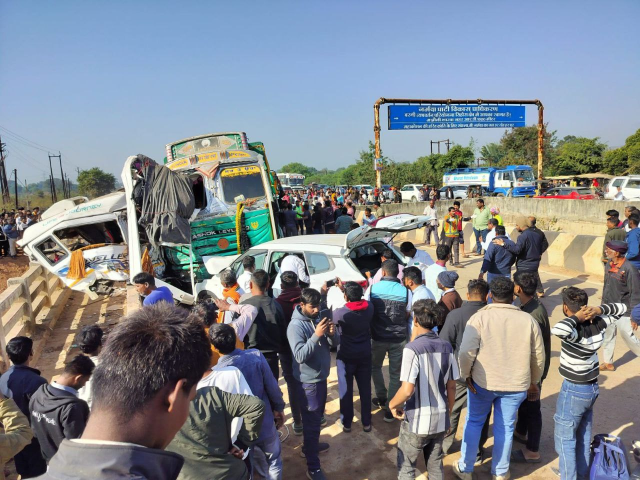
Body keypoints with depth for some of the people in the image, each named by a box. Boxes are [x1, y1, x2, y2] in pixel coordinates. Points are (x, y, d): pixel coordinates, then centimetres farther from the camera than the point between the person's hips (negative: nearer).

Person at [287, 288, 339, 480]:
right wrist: (316, 335, -34)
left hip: (321, 376, 7)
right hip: (308, 380, -7)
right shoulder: (295, 326, -21)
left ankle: (310, 446, 46)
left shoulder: (320, 317, 0)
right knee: (311, 420, 2)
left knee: (317, 417, 24)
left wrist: (332, 333, -19)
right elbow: (300, 355, -28)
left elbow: (335, 343, 3)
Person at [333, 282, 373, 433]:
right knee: (365, 389, 14)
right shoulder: (369, 308, -11)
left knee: (346, 390, 12)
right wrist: (345, 288, 16)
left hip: (346, 356, -3)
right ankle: (366, 423, 26)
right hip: (365, 355, 3)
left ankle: (346, 423, 25)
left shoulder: (340, 313, -22)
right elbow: (359, 300, 11)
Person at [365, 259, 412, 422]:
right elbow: (407, 315, 1)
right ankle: (390, 409, 16)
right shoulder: (405, 291, -7)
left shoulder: (372, 289, -8)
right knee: (395, 373, 12)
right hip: (399, 338, 0)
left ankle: (382, 398, 31)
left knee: (375, 367, 25)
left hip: (378, 337, 0)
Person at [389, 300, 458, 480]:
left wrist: (392, 404, -7)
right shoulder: (447, 347, -2)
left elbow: (407, 390, -25)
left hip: (417, 421, -5)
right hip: (440, 420, 6)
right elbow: (451, 386, 4)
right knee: (435, 465, 22)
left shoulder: (413, 348, -20)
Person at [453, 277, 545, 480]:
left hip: (483, 382, -2)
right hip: (516, 385, 2)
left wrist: (466, 375, -2)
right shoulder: (528, 320, -4)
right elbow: (539, 356, 5)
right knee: (505, 427, 18)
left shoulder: (479, 318, -13)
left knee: (474, 423, 17)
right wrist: (534, 381, 19)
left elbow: (466, 353, -18)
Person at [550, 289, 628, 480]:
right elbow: (621, 308, 7)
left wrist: (576, 318, -33)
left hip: (574, 391, -8)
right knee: (583, 434, 23)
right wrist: (599, 310, -11)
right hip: (592, 387, 8)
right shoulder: (597, 325, -8)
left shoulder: (575, 332, -28)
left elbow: (557, 329, -52)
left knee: (564, 438, 8)